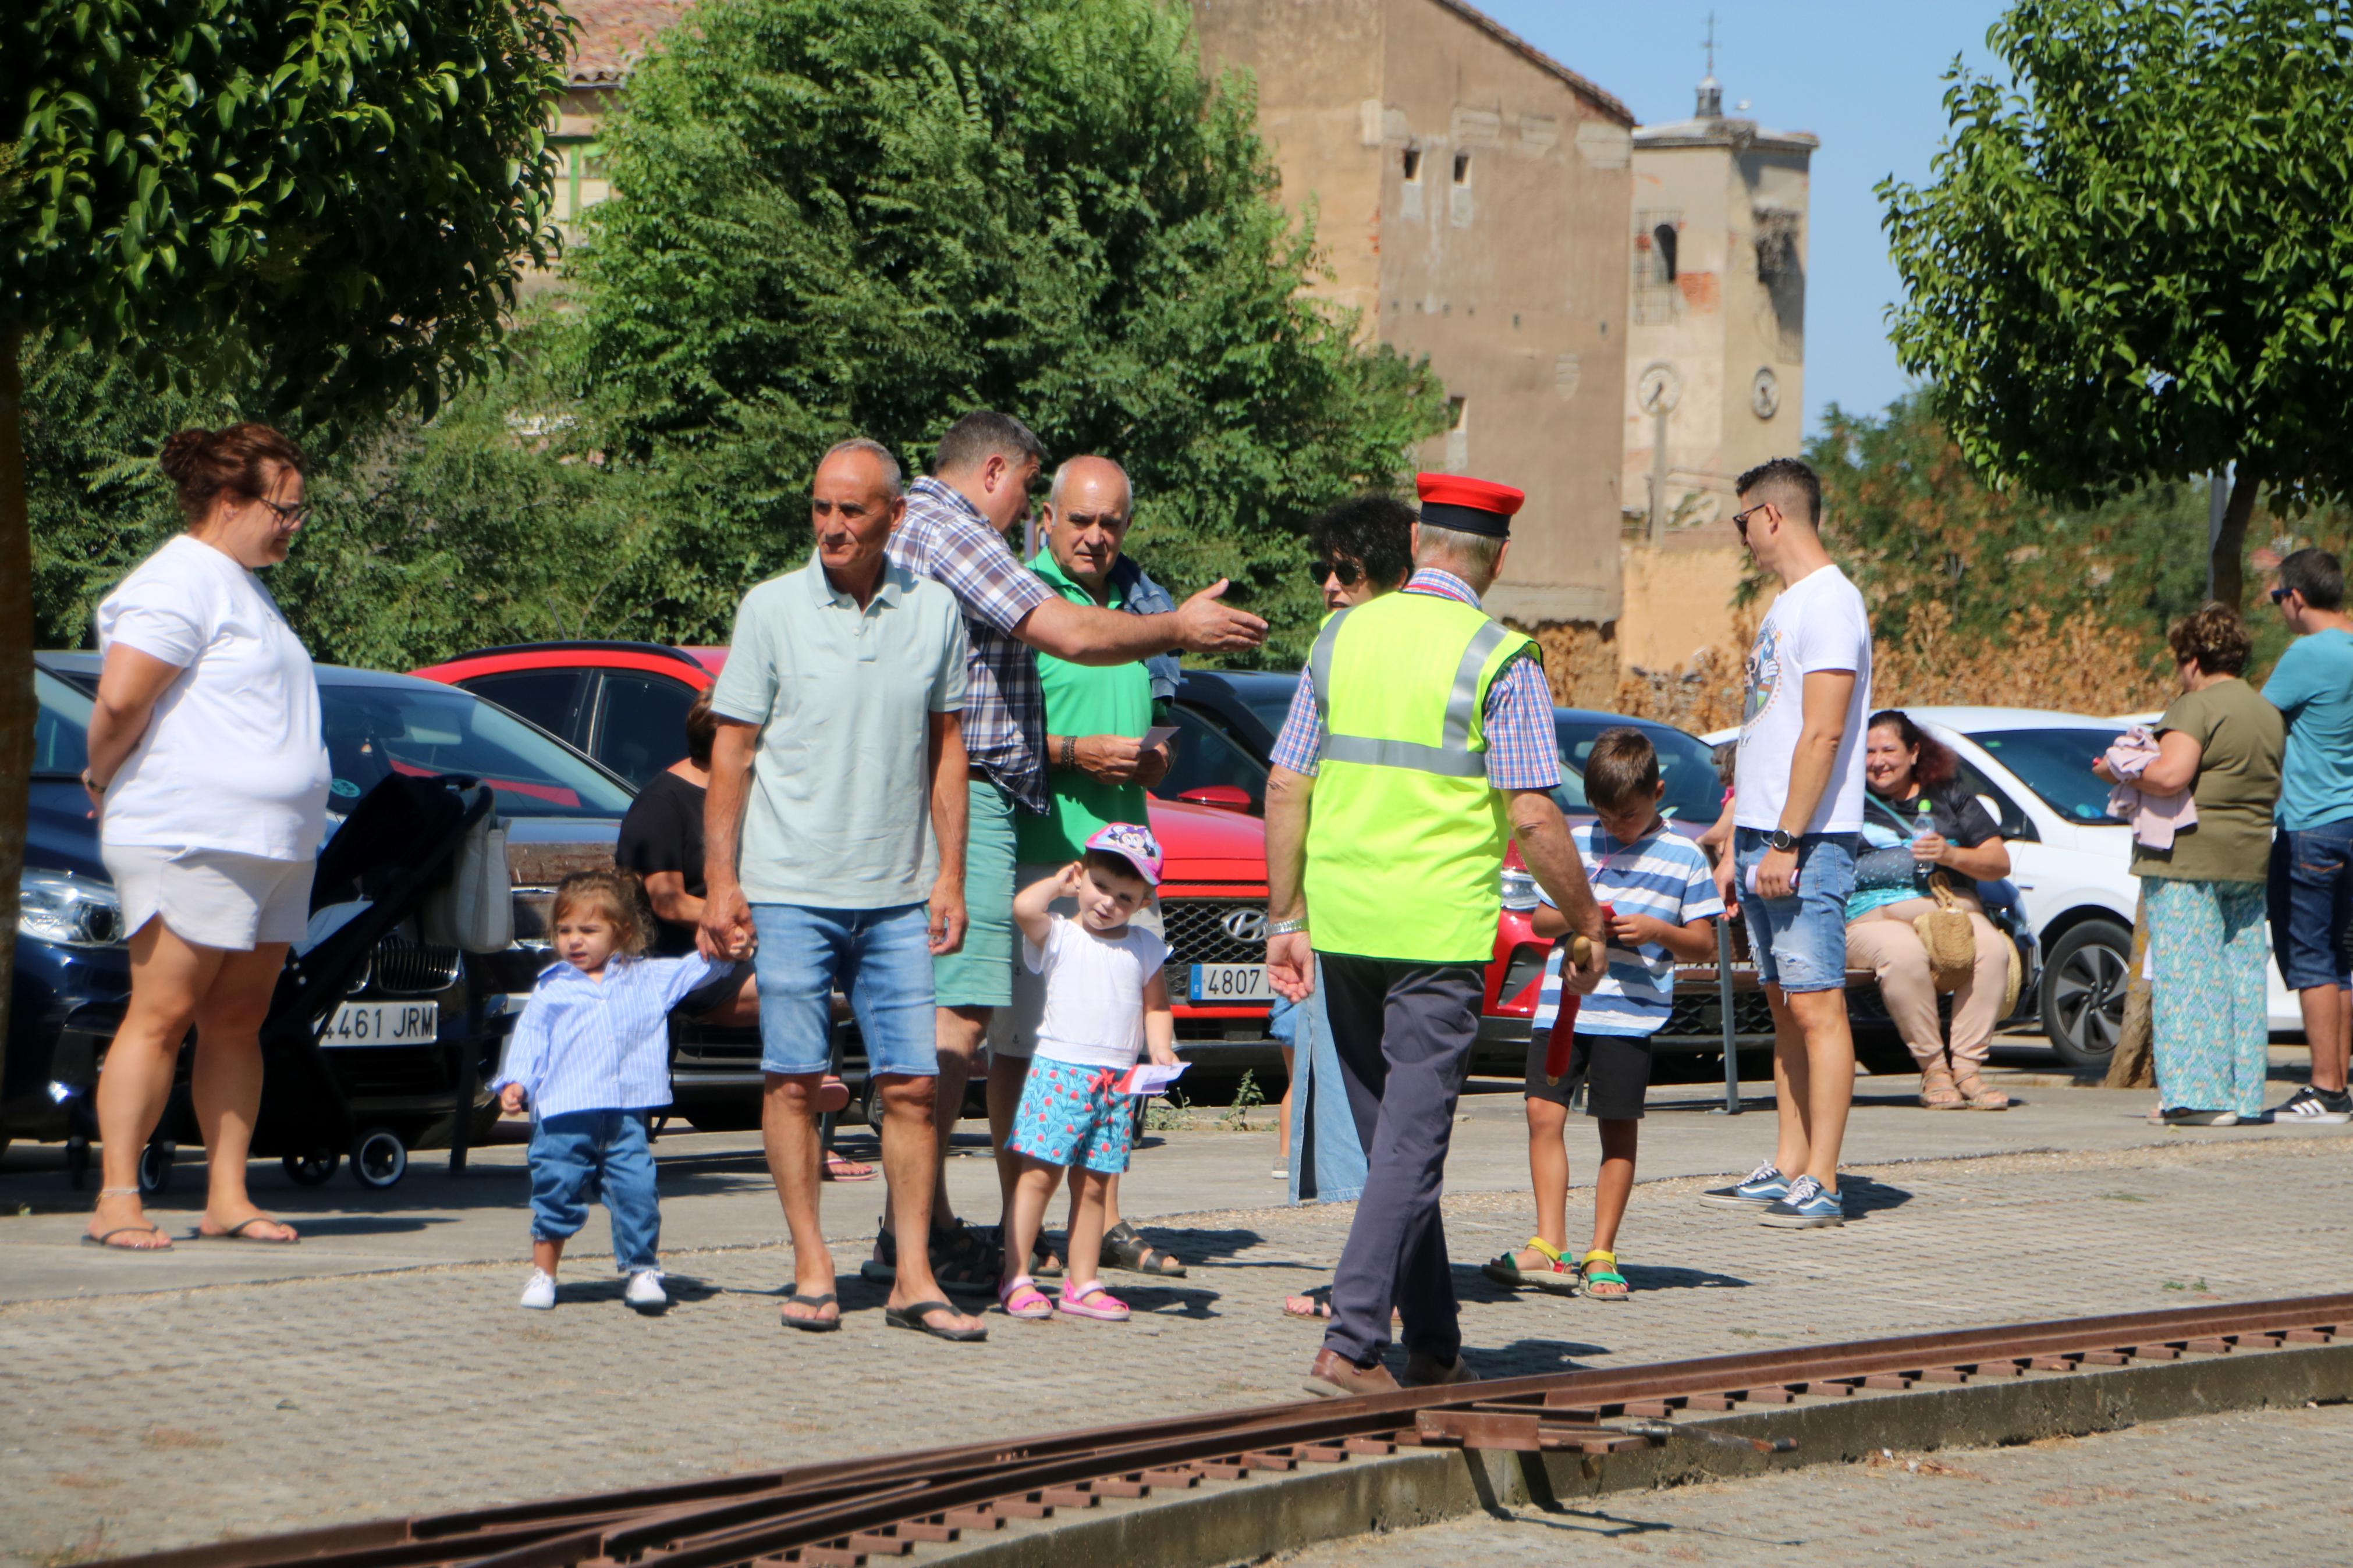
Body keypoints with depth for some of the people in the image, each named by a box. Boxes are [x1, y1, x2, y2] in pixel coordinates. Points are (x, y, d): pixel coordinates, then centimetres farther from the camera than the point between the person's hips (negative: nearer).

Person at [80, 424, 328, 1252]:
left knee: (237, 1022, 7)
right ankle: (117, 1202, -8)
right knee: (162, 1016, -9)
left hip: (274, 844, 9)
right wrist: (104, 779, -6)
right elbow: (121, 697, -20)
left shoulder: (242, 588, 21)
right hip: (191, 841, -9)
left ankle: (228, 1198, 10)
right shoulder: (180, 584, -12)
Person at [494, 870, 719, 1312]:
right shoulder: (551, 989, 9)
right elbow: (530, 1038, 6)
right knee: (556, 1191, 2)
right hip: (564, 1113, -1)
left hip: (628, 1114, 1)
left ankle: (642, 1271, 8)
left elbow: (696, 969, 17)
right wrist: (515, 1082, -8)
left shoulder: (648, 979, 14)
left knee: (637, 1191, -6)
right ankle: (542, 1273, 17)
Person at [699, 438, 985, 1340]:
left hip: (897, 895, 2)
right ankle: (811, 1272, 6)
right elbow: (731, 751, 1)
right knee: (793, 1079, -1)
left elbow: (947, 748, 12)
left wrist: (949, 878, 6)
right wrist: (720, 882, -5)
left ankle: (913, 1281, 4)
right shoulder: (772, 609, -1)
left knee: (912, 1084, 0)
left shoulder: (933, 613, 6)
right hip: (789, 892, -2)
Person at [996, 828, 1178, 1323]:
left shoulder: (1146, 949, 13)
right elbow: (1024, 909, -18)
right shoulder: (1057, 936, 1)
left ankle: (1083, 1283, 12)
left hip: (1117, 1080, 4)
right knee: (1039, 1172, -8)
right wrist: (1057, 884, -1)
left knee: (1094, 1185, 7)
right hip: (1057, 1071, -4)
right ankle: (1015, 1279, -6)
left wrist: (1162, 1051, -1)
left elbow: (1156, 1007, 16)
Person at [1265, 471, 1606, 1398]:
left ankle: (1434, 1347, 20)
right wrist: (1587, 925, 1)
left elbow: (1286, 788, 5)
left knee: (1390, 1139, 14)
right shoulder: (1500, 659, -7)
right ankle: (1350, 1347, -11)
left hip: (1342, 928, 5)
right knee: (1411, 1146, -2)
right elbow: (1533, 818, -11)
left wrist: (1286, 919, 11)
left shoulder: (1343, 637, 7)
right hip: (1438, 932, -5)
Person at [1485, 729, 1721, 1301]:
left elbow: (1705, 944, 3)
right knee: (1544, 1113, -6)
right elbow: (1540, 918, 14)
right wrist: (1574, 915, -7)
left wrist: (1656, 931, -15)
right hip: (1561, 1003, 3)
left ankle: (1601, 1255, 7)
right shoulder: (1575, 845, 11)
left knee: (1619, 1128, 0)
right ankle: (1549, 1248, -3)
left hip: (1632, 1012, -3)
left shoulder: (1685, 859, 2)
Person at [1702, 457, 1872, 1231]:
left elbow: (1823, 733, -19)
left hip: (1808, 844, -10)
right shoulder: (1785, 606, 20)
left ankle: (1820, 1184, -12)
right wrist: (1736, 847, 20)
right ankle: (1787, 1171, 12)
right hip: (1764, 835, 10)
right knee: (1785, 1007, 10)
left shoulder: (1830, 603, -11)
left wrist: (1786, 842, -23)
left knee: (1816, 1005, -10)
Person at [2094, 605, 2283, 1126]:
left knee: (2187, 973, -6)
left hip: (2190, 855, -8)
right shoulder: (2269, 713, 15)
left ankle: (2200, 1096, -11)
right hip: (2250, 858, 8)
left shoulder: (2197, 707, -11)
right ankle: (2245, 1095, 9)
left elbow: (2171, 775, -22)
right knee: (2243, 974, 9)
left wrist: (2118, 771, -7)